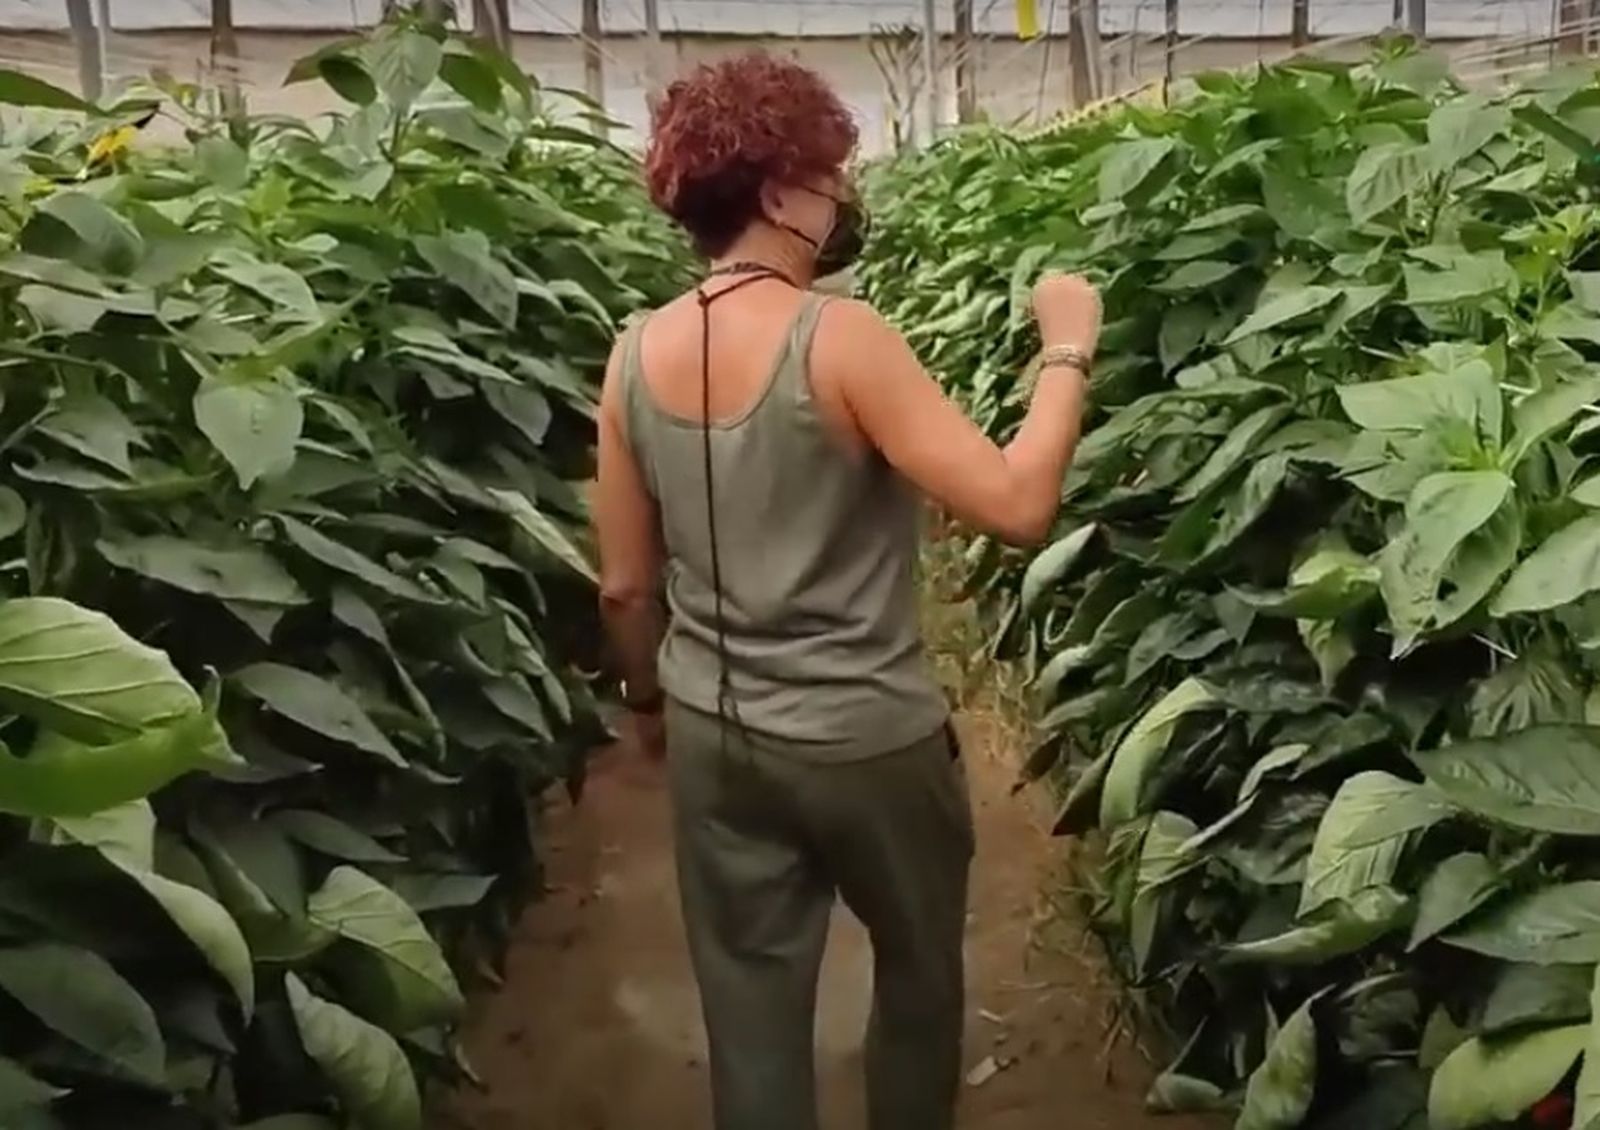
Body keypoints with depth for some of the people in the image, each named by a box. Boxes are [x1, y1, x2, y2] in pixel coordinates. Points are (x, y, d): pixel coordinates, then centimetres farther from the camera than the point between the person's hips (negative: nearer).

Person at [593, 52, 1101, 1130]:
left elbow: (625, 585, 3)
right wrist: (1068, 353, -11)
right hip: (869, 738, -4)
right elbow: (1015, 505, -24)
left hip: (713, 737, 5)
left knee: (751, 1003, 16)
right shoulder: (842, 340, -20)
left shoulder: (637, 355, -3)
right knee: (920, 968, 23)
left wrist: (650, 698, 19)